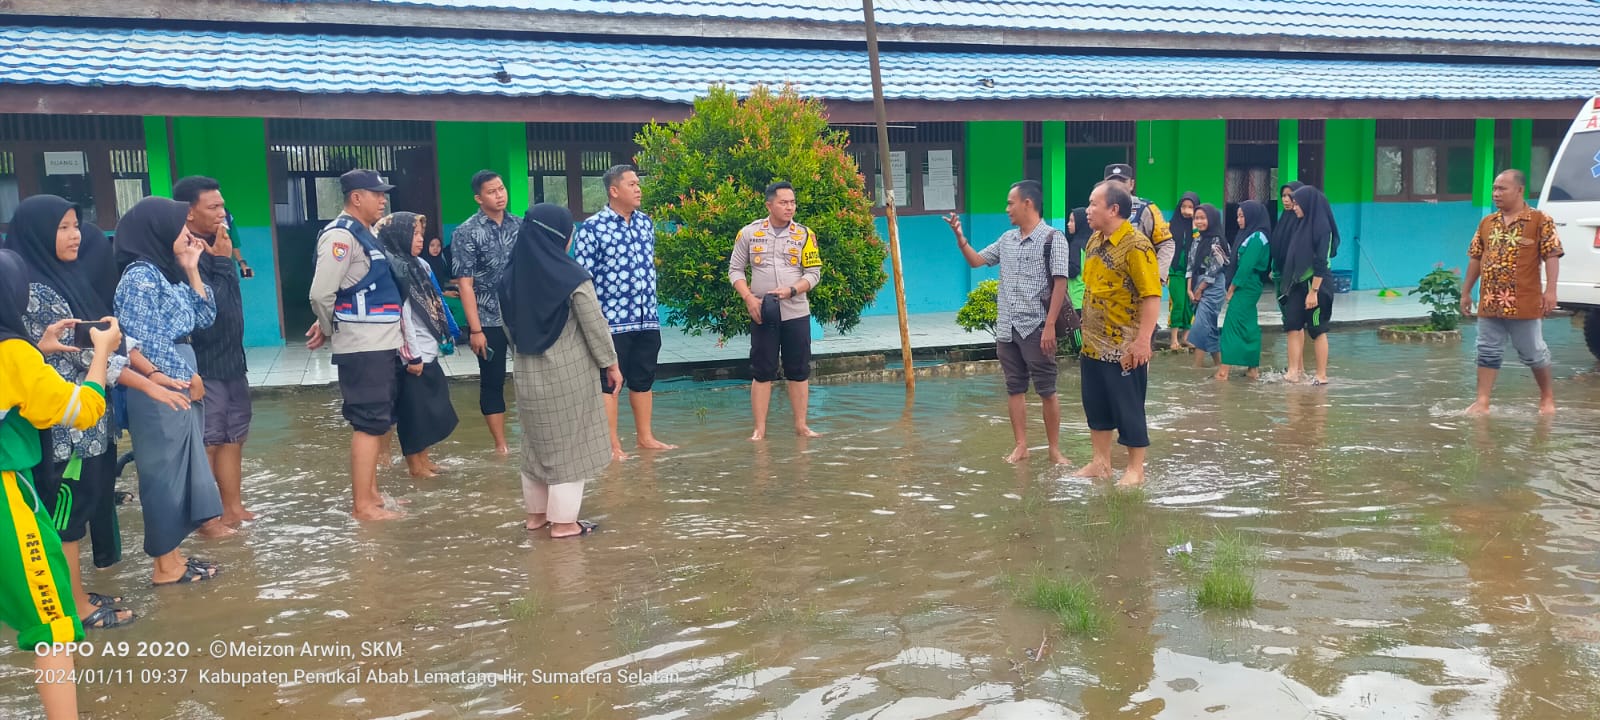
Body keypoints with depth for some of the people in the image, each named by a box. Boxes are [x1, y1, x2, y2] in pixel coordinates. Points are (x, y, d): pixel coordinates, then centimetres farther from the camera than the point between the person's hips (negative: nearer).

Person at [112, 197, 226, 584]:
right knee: (164, 469, -2)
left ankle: (171, 552, 22)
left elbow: (204, 318, 13)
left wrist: (191, 269, 5)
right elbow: (145, 342, -18)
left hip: (181, 385, 9)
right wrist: (187, 376, -10)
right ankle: (165, 564, 7)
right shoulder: (140, 276, -14)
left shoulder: (168, 273, 12)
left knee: (180, 465, 13)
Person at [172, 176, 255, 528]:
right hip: (203, 365, -9)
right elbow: (208, 308, -24)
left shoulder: (212, 247, 10)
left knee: (233, 438, 14)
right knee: (206, 444, -1)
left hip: (231, 359, 9)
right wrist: (223, 262, -18)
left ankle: (234, 509, 24)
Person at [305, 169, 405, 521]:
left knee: (380, 421, 15)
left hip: (381, 344, 9)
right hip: (363, 347, -9)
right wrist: (329, 330, -3)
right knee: (368, 423, -5)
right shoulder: (341, 235, -15)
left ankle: (371, 493, 25)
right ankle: (361, 505, 2)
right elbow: (321, 294, -20)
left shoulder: (364, 234, 15)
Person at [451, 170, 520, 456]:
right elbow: (465, 284, -9)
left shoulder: (519, 226, 6)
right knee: (492, 382, 6)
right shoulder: (466, 233, -6)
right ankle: (501, 445, 16)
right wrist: (475, 329, -13)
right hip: (489, 321, -3)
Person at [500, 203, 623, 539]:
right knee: (569, 445, 5)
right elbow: (595, 325, -12)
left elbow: (510, 326, 10)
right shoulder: (572, 276, -16)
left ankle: (537, 513, 28)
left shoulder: (513, 276, 1)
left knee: (538, 442, 18)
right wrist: (611, 363, 0)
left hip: (528, 373, 6)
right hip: (567, 373, -6)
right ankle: (563, 521, 9)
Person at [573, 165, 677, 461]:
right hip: (612, 320, -6)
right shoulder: (592, 227, -9)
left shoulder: (646, 222, 9)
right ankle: (612, 443, 11)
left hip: (647, 318, 6)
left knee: (644, 380, 13)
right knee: (609, 381, 3)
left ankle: (645, 436, 25)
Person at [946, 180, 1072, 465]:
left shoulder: (1052, 238, -7)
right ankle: (1021, 446, 17)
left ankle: (1054, 449, 9)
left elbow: (1060, 283, -11)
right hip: (1006, 329, 6)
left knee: (1046, 390, 0)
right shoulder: (1007, 239, 12)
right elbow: (975, 260, 21)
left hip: (1036, 329, -6)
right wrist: (959, 236, 5)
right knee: (1014, 388, 9)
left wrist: (1050, 326, -16)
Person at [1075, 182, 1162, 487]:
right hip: (1093, 344, 8)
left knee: (1128, 407, 3)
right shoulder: (1095, 241, 8)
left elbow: (1152, 295, -20)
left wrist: (1143, 340, -24)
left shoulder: (1136, 246, -17)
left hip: (1124, 347, -8)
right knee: (1095, 403, 14)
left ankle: (1135, 470, 16)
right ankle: (1101, 462, 27)